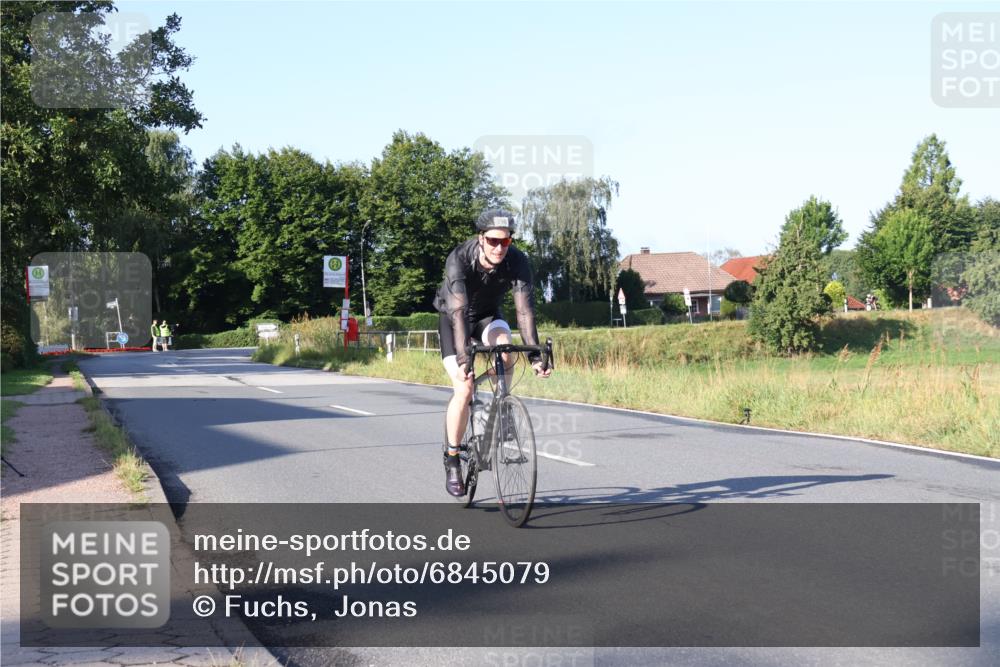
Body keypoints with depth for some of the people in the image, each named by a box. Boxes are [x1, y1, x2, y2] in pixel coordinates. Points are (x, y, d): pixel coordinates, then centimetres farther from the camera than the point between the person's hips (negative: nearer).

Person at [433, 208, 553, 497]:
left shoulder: (517, 261, -26)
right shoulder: (459, 259, -33)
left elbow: (525, 309, -31)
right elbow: (458, 310, -42)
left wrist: (535, 355, -41)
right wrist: (462, 358, -52)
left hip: (488, 314, 2)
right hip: (452, 317, -2)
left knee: (504, 345, -33)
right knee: (463, 390, -17)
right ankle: (452, 459, 1)